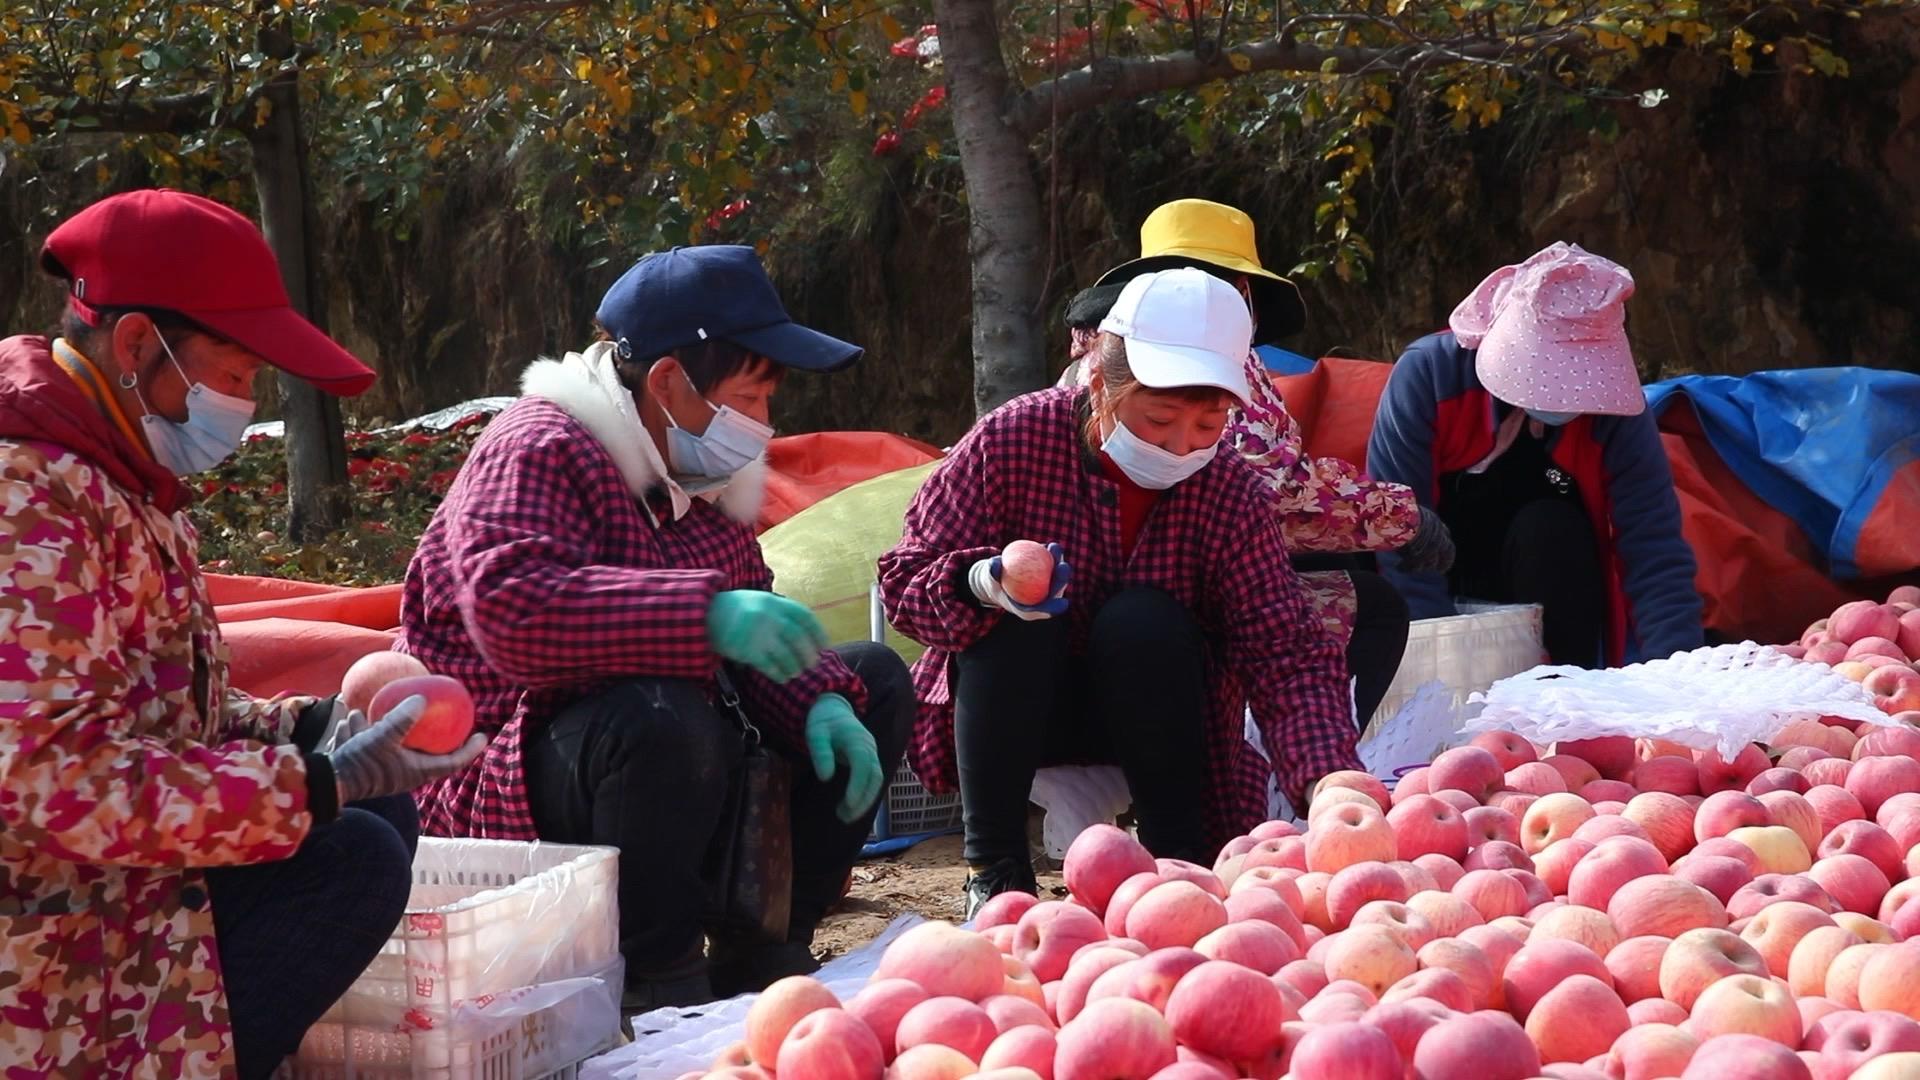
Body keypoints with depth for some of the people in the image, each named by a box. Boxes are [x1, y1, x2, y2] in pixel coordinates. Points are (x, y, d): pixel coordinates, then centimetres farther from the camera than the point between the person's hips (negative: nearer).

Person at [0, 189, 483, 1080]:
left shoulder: (122, 478, 12)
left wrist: (310, 729, 0)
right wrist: (320, 784, -23)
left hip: (118, 878, 11)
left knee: (378, 812, 7)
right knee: (354, 862, -17)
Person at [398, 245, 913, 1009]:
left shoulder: (699, 474, 11)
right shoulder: (538, 452, -17)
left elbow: (752, 633, 12)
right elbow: (508, 610, -35)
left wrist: (823, 702, -10)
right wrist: (705, 612, -42)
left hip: (663, 763, 9)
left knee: (875, 681, 8)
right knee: (657, 717, -40)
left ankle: (763, 954, 4)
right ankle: (657, 982, -20)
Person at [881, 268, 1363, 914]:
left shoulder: (1233, 494, -14)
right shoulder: (1013, 440, -18)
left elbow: (1287, 655, -20)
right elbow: (904, 581, -16)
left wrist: (1328, 782, -39)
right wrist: (982, 583, -41)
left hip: (1149, 709, 1)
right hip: (1012, 711, 0)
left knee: (1143, 620, -29)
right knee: (1009, 615, -30)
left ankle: (1179, 861, -15)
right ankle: (994, 872, -20)